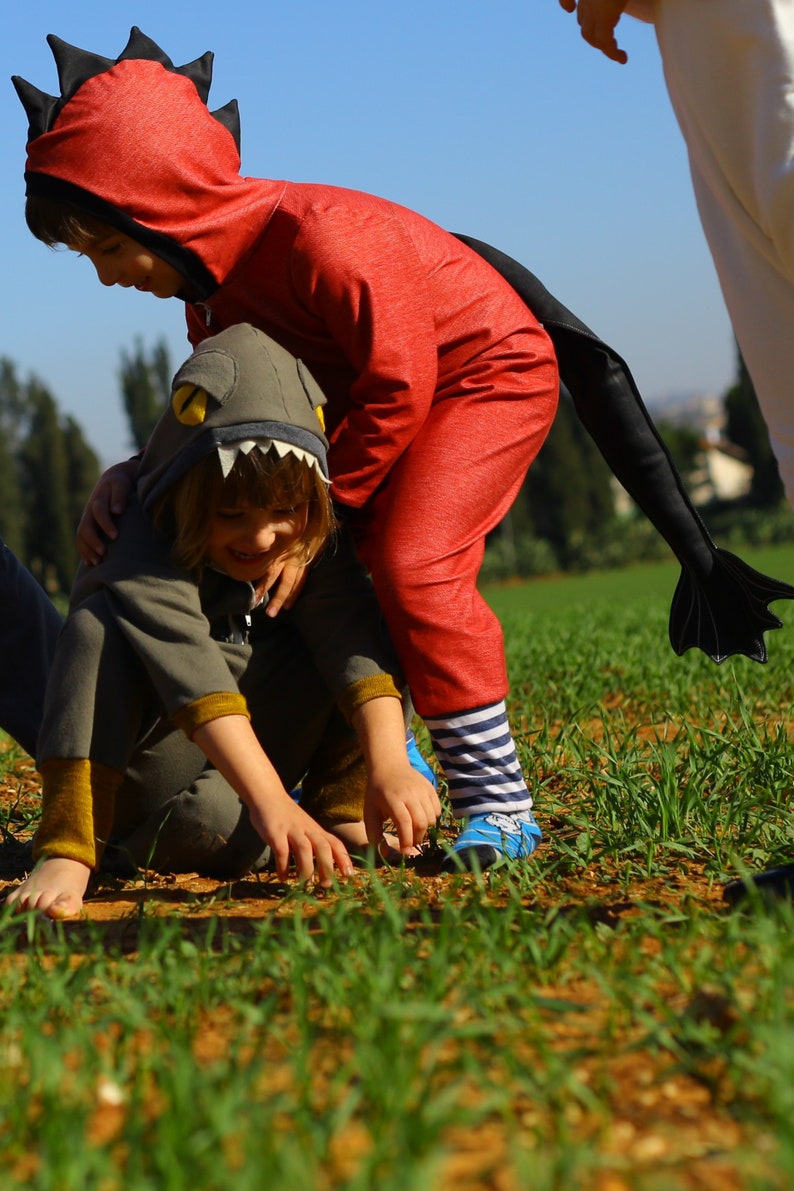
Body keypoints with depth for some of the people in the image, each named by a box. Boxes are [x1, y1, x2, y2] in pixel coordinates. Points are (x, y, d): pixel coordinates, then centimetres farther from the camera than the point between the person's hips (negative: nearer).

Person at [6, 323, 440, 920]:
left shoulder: (315, 541, -10)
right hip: (136, 774, -3)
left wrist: (389, 764, -40)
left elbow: (359, 638, -24)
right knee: (101, 626, -31)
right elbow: (190, 668, -40)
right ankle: (68, 852, -35)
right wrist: (270, 800, -51)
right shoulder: (147, 550, -26)